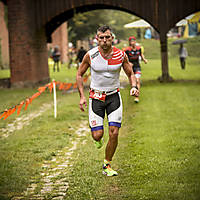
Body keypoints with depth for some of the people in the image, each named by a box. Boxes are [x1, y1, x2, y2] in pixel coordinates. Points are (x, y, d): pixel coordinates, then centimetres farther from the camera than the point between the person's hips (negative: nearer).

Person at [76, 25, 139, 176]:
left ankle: (107, 165, 10)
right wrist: (82, 96, -4)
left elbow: (131, 74, 8)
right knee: (97, 135, -8)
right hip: (96, 97, -1)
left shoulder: (120, 55, -5)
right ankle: (98, 139, 33)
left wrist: (134, 87, -12)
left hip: (114, 97, 1)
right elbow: (79, 74, 4)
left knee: (114, 133, -9)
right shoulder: (90, 55, -8)